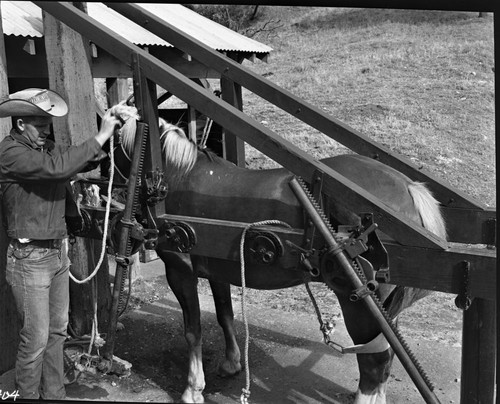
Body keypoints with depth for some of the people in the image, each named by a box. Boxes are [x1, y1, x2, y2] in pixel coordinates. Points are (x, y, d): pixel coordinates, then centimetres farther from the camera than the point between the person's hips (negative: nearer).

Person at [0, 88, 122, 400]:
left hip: (59, 253, 8)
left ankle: (55, 394, 32)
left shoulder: (47, 147, 7)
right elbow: (57, 167, -29)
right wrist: (100, 137, -24)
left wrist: (113, 132, -9)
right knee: (36, 339, 2)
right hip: (29, 259, -8)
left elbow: (80, 159, 6)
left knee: (58, 331, 17)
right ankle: (27, 395, 22)